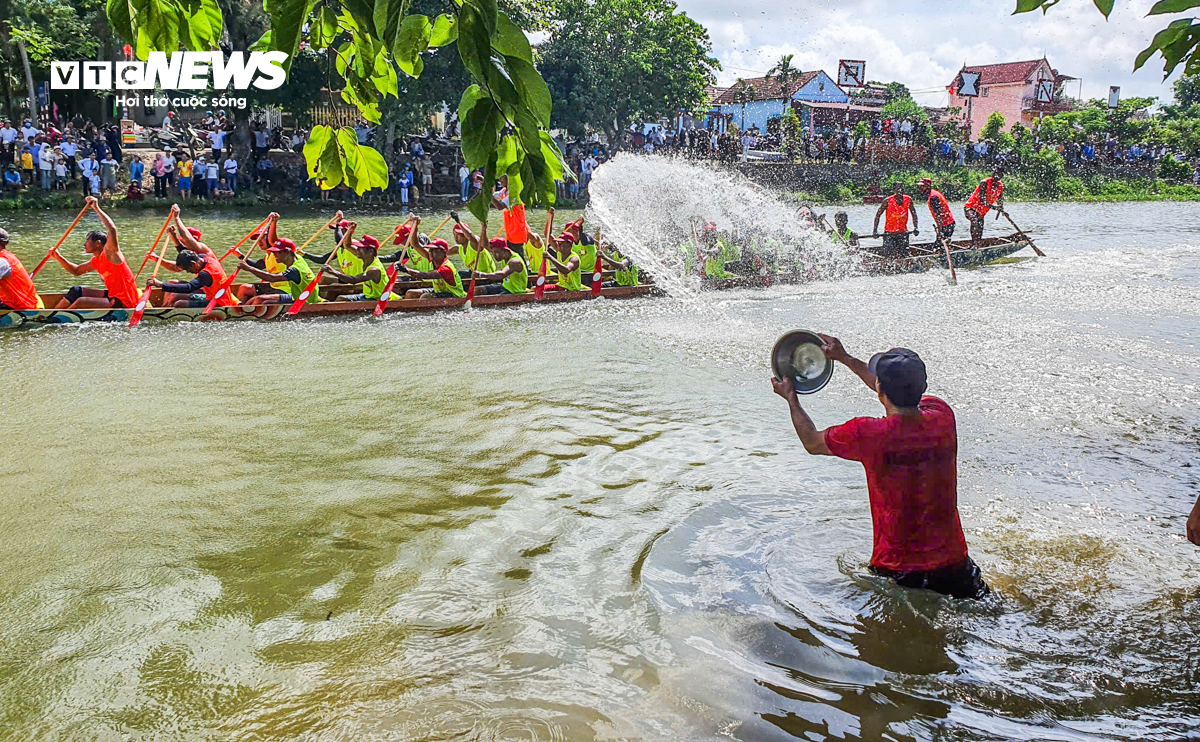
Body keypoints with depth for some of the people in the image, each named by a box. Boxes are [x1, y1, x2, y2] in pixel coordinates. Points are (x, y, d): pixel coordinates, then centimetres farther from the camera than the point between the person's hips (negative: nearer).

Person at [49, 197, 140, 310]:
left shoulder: (110, 253, -12)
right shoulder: (96, 261, 13)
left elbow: (112, 229, -29)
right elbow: (76, 271, 28)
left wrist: (96, 208, -25)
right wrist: (58, 257, 17)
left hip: (123, 303, -10)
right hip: (112, 296, 10)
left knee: (80, 302, -18)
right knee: (76, 291, 16)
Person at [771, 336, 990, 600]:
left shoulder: (865, 434, -21)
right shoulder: (942, 417, -8)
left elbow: (812, 443, 1)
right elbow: (905, 392, 15)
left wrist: (791, 398, 17)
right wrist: (845, 358, 23)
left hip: (894, 568, -3)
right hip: (951, 561, 3)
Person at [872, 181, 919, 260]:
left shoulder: (908, 200, -2)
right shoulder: (888, 201, -10)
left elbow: (914, 214, 11)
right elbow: (878, 215, -4)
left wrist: (915, 228, 0)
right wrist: (875, 230, -12)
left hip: (903, 233, 3)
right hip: (889, 233, -3)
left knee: (903, 258, 1)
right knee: (889, 258, -8)